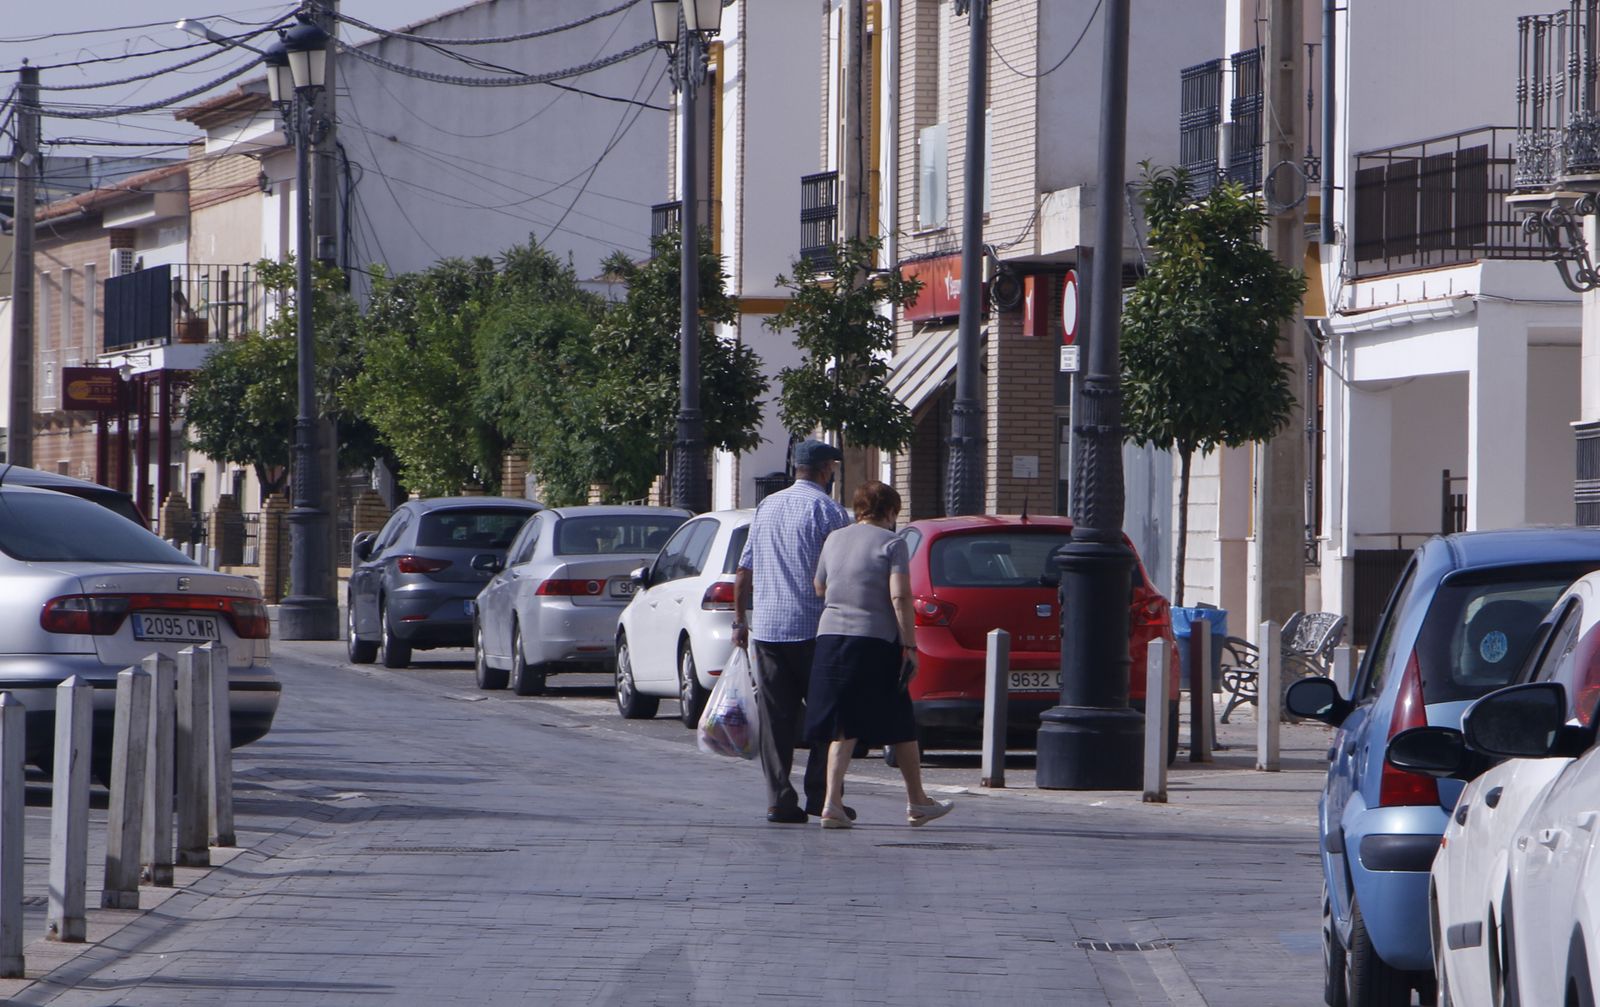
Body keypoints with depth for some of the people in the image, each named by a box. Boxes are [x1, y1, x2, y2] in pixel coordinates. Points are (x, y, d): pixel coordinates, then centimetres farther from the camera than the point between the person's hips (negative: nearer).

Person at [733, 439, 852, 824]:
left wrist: (740, 620, 23)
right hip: (813, 629, -5)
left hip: (766, 628, 5)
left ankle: (779, 800, 1)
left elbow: (744, 571, 17)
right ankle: (820, 793, -3)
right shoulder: (827, 510, -5)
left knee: (775, 717, 5)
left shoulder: (766, 507, 15)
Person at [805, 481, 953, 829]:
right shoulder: (891, 543, -4)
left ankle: (832, 801, -11)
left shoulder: (834, 540, 13)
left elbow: (819, 591, 20)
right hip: (875, 641, -4)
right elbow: (900, 598, -12)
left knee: (842, 726, 5)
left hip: (830, 637, 4)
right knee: (900, 725, 10)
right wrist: (910, 647, -11)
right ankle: (917, 803, 19)